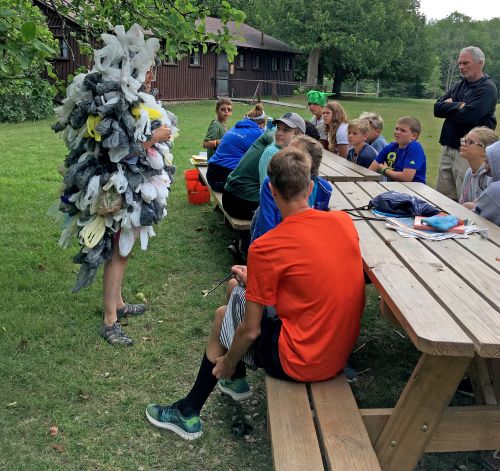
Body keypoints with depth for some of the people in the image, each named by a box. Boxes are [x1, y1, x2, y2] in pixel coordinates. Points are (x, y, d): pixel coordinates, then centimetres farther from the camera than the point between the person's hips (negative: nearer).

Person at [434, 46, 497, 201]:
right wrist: (458, 106, -9)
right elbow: (437, 108, 7)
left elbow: (468, 116, -21)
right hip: (448, 149, 8)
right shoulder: (459, 86, 16)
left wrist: (449, 107, -3)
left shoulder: (487, 88, -7)